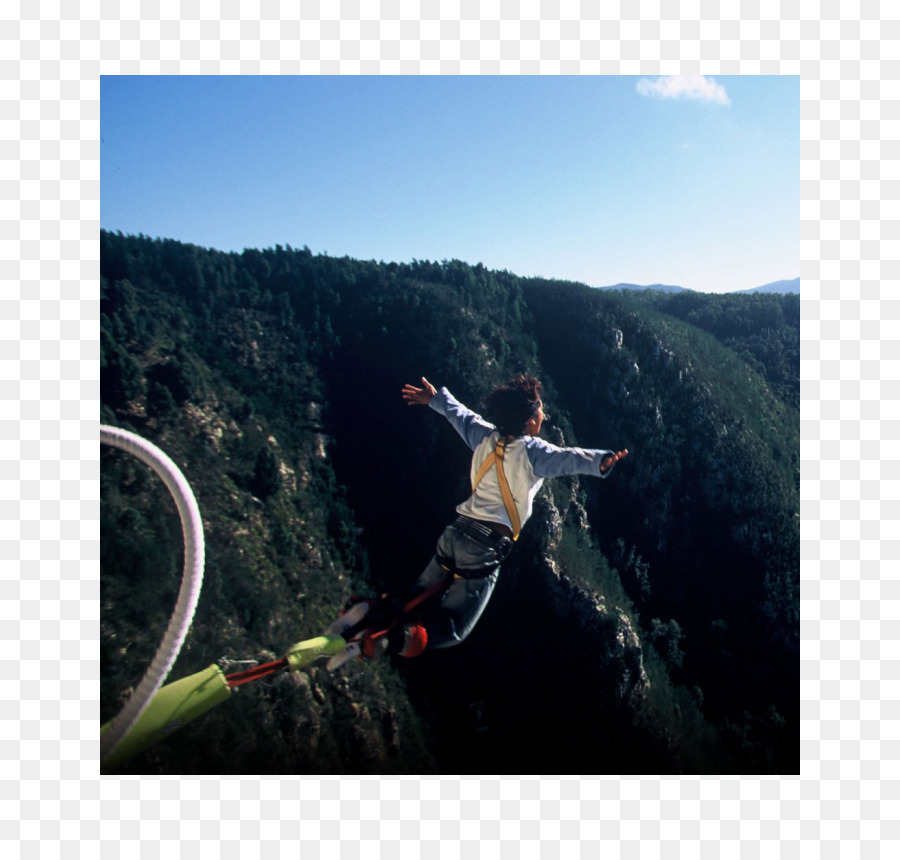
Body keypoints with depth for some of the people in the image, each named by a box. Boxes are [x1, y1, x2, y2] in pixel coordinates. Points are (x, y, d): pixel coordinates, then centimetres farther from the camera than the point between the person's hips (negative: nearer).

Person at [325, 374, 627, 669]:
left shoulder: (485, 436, 10)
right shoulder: (531, 451, -7)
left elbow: (459, 414, 27)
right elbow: (565, 458, -26)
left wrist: (436, 398, 44)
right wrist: (599, 461, -40)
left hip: (457, 531, 6)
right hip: (486, 547, -6)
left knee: (415, 604, 19)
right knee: (449, 631, 0)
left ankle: (371, 611, -9)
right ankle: (378, 640, -21)